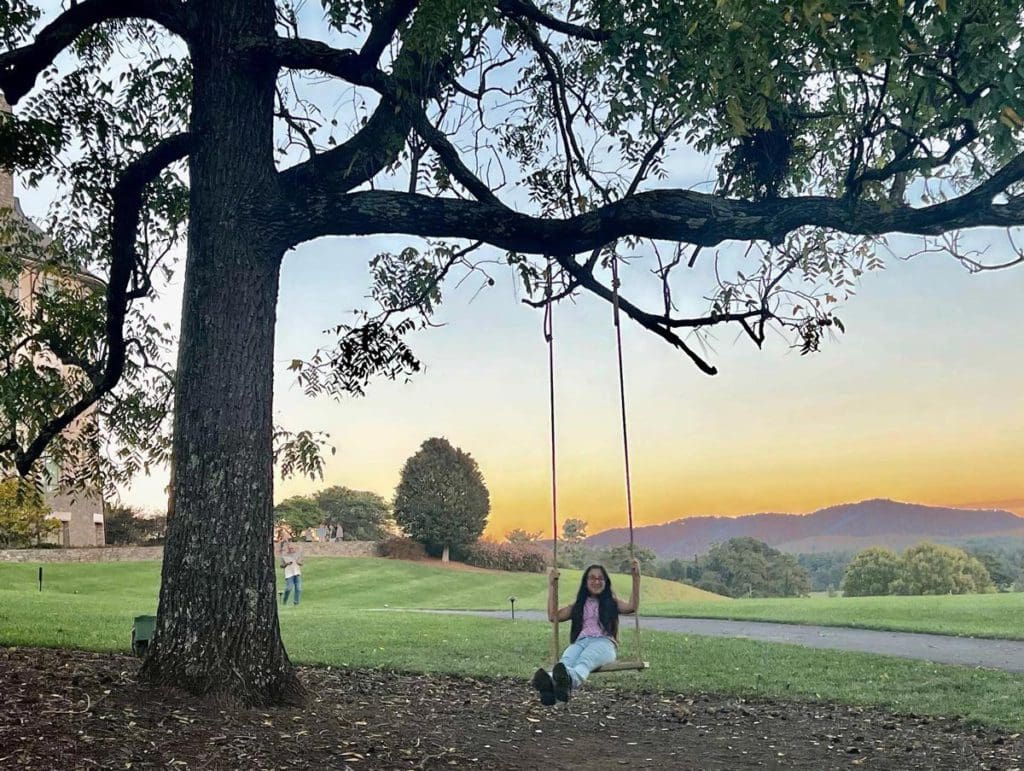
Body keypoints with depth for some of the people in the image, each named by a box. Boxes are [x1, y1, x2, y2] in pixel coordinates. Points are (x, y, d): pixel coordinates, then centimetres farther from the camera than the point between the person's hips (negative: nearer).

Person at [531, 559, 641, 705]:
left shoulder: (612, 603, 24)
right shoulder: (579, 605, 30)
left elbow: (632, 607, 5)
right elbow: (553, 616, 20)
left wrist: (636, 577, -1)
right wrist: (552, 586, 18)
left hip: (604, 642, -2)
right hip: (581, 642, 2)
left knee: (585, 660, -41)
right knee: (567, 661, -38)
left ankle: (570, 681, -76)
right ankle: (550, 683, -72)